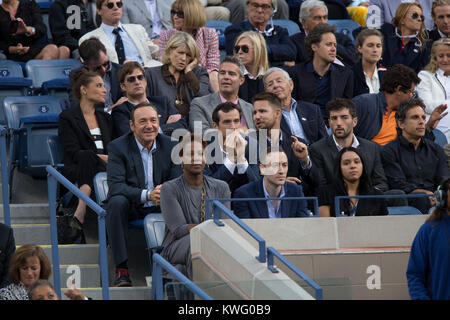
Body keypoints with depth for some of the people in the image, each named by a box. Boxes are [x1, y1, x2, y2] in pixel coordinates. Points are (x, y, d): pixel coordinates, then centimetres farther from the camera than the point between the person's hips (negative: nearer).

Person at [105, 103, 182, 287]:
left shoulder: (170, 146, 3)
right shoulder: (118, 147, -6)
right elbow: (115, 186, -18)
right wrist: (147, 195, -33)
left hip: (160, 208, 2)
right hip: (131, 208, -2)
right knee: (117, 202, -35)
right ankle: (122, 269, -33)